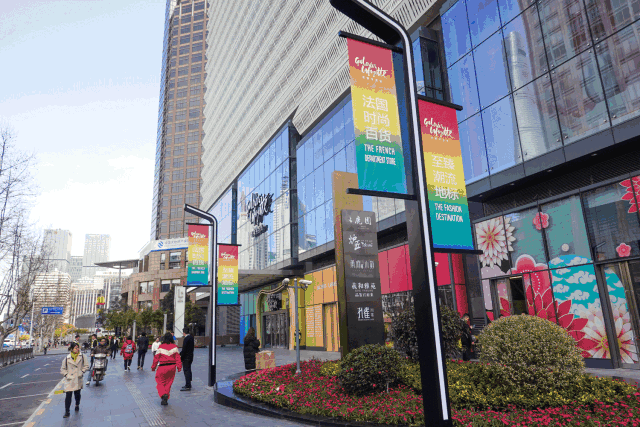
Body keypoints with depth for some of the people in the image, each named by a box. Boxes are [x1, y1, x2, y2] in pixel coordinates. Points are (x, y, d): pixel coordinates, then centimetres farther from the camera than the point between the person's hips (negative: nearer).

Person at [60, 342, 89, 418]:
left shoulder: (82, 356, -2)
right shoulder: (67, 358, -5)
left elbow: (86, 365, 5)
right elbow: (62, 369, 5)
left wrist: (82, 372, -8)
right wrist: (66, 375, -8)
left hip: (78, 379, 2)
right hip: (69, 380, -2)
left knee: (77, 393, 16)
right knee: (68, 395, -8)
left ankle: (77, 405, 42)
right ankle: (67, 412, 1)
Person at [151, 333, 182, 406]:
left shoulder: (160, 347, -7)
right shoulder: (175, 347, -1)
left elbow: (156, 357, -3)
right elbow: (177, 357, -1)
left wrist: (153, 367, 8)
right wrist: (179, 366, 4)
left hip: (163, 367, -3)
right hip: (172, 367, 3)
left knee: (160, 382, 10)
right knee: (168, 383, 14)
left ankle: (163, 394, -15)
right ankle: (165, 399, 19)